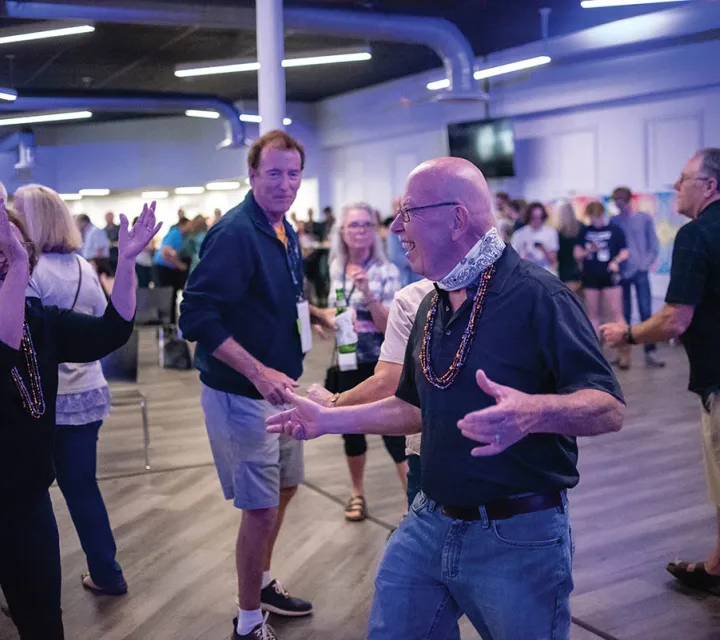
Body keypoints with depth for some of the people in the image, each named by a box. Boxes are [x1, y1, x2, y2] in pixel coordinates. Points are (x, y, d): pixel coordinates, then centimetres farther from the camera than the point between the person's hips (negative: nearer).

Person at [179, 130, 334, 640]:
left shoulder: (285, 231, 8)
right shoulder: (235, 233, -20)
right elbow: (197, 316, -26)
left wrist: (315, 312, 8)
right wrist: (259, 373, -30)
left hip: (278, 385, 9)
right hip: (242, 394, -9)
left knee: (284, 488, 22)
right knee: (261, 508, -1)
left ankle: (262, 584, 44)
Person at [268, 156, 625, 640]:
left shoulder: (536, 295, -17)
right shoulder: (431, 306, 9)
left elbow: (609, 409, -20)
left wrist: (533, 412, -40)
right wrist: (327, 420, 15)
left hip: (518, 537, -7)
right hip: (431, 523, 7)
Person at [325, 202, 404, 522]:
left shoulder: (386, 271, -9)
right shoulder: (336, 270, 2)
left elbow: (389, 326, -16)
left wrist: (367, 292, -26)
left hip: (381, 365, -4)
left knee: (394, 432, -6)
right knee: (351, 429, 14)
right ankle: (357, 492, 33)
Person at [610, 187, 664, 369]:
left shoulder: (644, 219, 2)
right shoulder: (613, 221, 4)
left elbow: (654, 245, 2)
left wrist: (647, 263, -7)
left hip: (640, 272, -1)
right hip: (621, 273, 1)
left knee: (646, 312, -5)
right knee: (624, 314, 6)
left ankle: (650, 353, -4)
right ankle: (624, 352, 14)